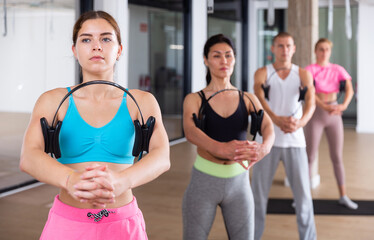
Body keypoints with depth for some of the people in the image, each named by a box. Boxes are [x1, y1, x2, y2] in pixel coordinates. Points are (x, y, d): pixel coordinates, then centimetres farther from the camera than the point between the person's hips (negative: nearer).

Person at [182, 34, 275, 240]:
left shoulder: (248, 99, 4)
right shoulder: (194, 99, -2)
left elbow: (268, 126, -13)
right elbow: (190, 132, -21)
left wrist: (264, 148, -38)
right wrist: (221, 148, -42)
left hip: (239, 182, 2)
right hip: (204, 181, -2)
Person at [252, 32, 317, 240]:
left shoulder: (303, 74, 6)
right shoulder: (262, 73, 2)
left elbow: (310, 102, -11)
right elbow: (259, 99, -16)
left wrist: (300, 122, -33)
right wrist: (277, 119, -36)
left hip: (295, 141, 1)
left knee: (303, 194, 1)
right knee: (259, 193, 4)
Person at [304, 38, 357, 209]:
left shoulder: (338, 70, 4)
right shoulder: (310, 70, -7)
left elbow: (349, 89, -7)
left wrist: (344, 105, -26)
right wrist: (325, 107, -35)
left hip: (335, 114, 3)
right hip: (316, 114, -3)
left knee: (337, 157, 8)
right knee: (310, 157, -1)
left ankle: (343, 196, 17)